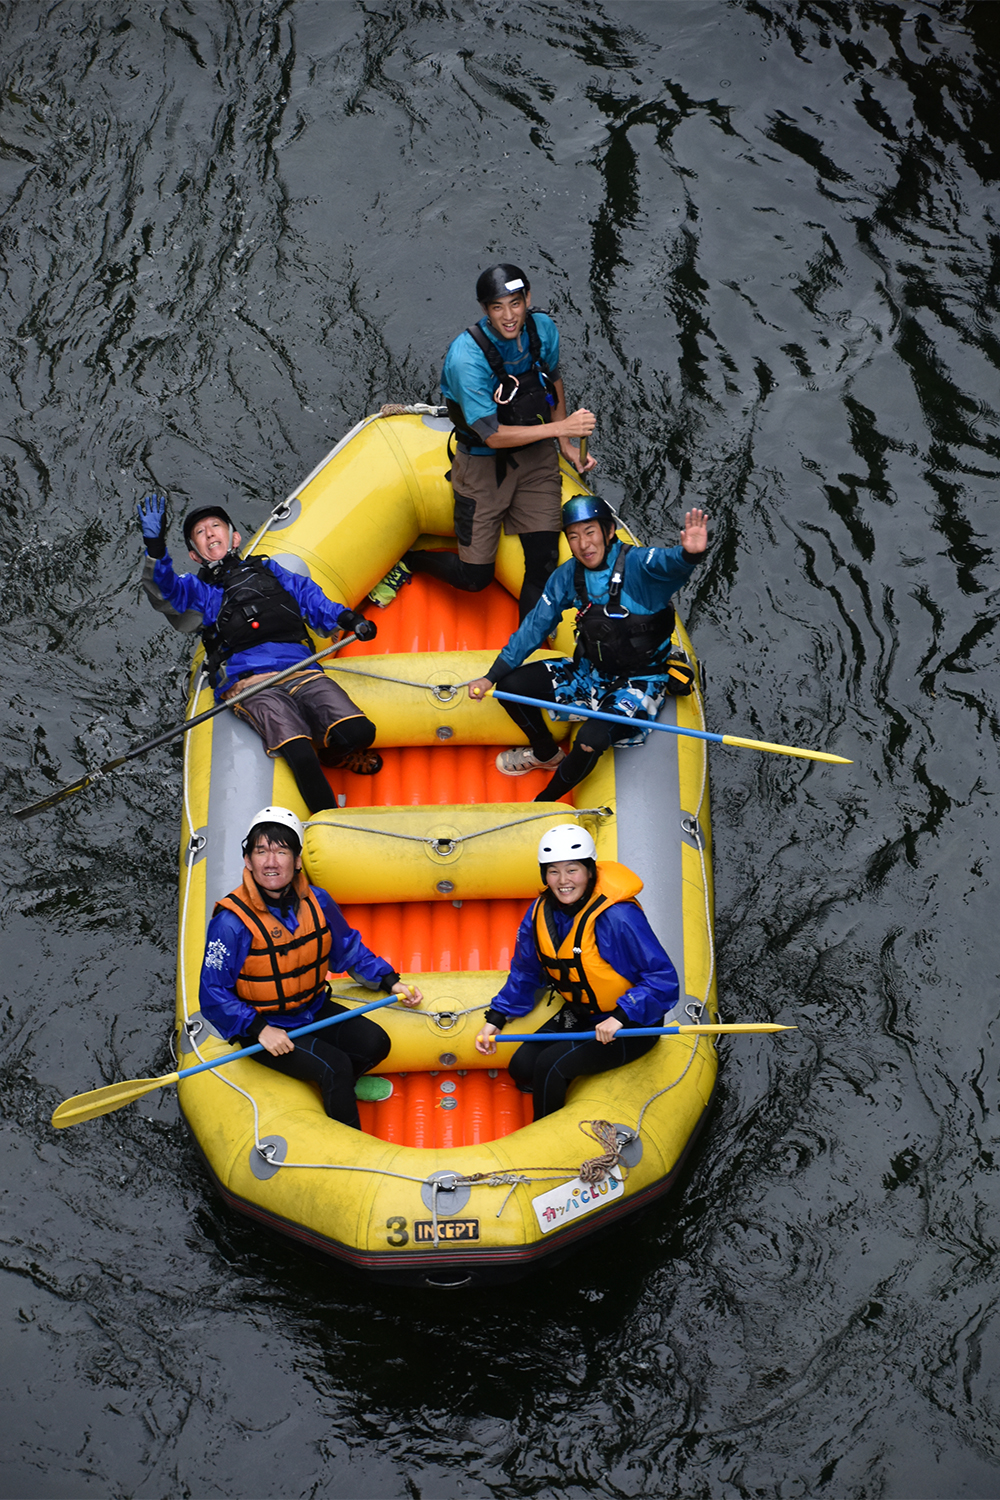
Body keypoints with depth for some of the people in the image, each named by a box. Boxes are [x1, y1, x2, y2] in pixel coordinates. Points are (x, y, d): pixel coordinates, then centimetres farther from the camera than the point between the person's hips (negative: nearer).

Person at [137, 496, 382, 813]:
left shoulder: (267, 570, 32)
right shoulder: (197, 588, 24)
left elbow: (309, 598, 22)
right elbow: (164, 593, 3)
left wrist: (347, 619, 2)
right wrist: (155, 546, -15)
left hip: (301, 672, 3)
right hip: (248, 684, -2)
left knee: (358, 733, -21)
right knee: (300, 756, -29)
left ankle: (332, 755, 13)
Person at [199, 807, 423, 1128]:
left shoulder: (317, 903, -6)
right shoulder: (233, 921, -23)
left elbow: (350, 951, 11)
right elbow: (213, 995, -20)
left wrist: (391, 982, 2)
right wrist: (260, 1029, -27)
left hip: (314, 1011, 6)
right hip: (262, 1027, -6)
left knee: (375, 1043, -10)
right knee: (335, 1066, -21)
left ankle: (333, 1087, 17)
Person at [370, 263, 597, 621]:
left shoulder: (542, 328, -10)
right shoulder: (466, 356, -28)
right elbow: (493, 435, -27)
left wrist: (566, 444, 8)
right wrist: (560, 427, -31)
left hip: (537, 456, 4)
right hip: (484, 464, -4)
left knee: (544, 560, -6)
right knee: (474, 578, 3)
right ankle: (407, 562, 32)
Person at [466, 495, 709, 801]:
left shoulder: (638, 565, -24)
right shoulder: (568, 575, -4)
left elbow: (667, 563, -47)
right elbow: (535, 627, 3)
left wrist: (688, 554, -73)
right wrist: (491, 678, -1)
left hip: (640, 681, -6)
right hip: (591, 671, 7)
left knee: (590, 740, -31)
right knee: (510, 685, -2)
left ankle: (544, 804, -2)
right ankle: (546, 754, 27)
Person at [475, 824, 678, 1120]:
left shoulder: (616, 918, -27)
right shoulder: (542, 912, -4)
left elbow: (664, 980, -26)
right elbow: (525, 973, 11)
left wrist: (621, 1017, -35)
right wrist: (495, 1019, 3)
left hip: (631, 1027, -7)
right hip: (579, 1016, 7)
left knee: (550, 1065, -21)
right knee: (522, 1067, -4)